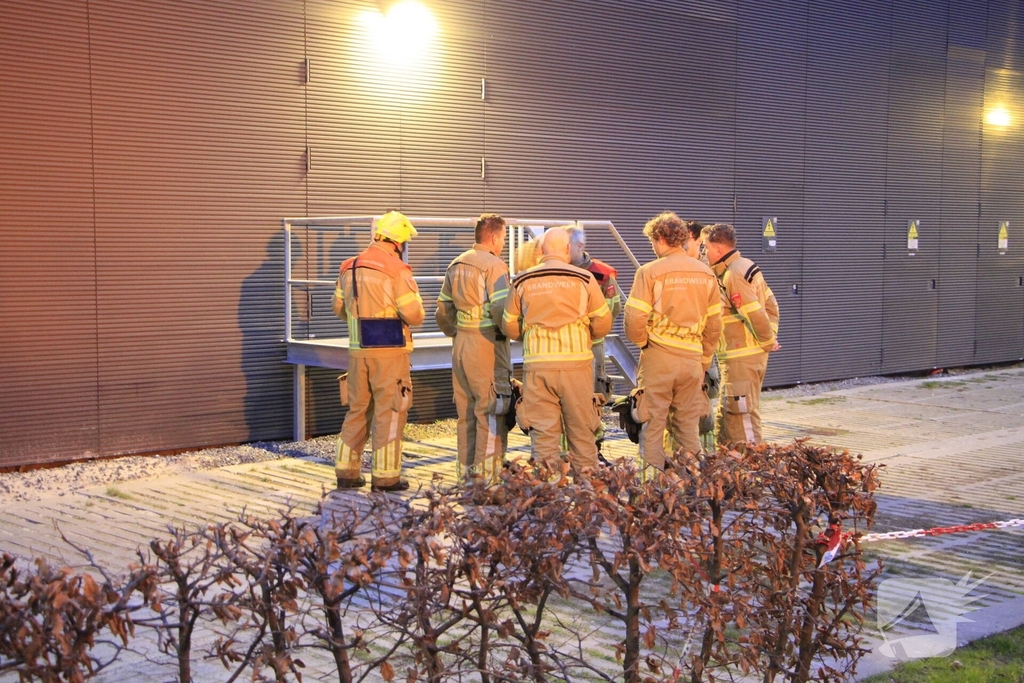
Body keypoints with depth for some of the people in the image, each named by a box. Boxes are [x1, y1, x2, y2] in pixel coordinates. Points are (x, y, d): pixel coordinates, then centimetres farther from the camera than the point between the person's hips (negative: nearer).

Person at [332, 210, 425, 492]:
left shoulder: (349, 268, 8)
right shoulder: (397, 269, -13)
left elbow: (339, 308, 18)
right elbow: (414, 315, -16)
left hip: (358, 350, 6)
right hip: (389, 352, -6)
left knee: (357, 410, 16)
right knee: (389, 413, 2)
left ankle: (346, 471, 18)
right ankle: (385, 477, 4)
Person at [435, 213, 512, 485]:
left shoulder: (456, 265, 13)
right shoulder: (493, 265, -11)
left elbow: (442, 312, 15)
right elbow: (500, 309, -21)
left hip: (461, 345, 8)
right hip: (488, 346, -8)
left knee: (466, 411, 14)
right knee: (491, 411, -1)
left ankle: (465, 470, 21)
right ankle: (486, 474, 0)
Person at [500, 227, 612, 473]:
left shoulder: (522, 281, 4)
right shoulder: (584, 278, 0)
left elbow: (509, 327, 10)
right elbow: (603, 324, 3)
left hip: (537, 364, 1)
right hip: (576, 362, -1)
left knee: (543, 430, 6)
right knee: (581, 428, 9)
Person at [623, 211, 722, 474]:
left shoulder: (650, 272, -8)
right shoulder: (706, 273, 7)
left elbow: (635, 318, -12)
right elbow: (715, 323, 10)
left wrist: (641, 342, 7)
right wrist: (704, 359, 19)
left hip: (658, 355, -4)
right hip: (692, 358, 4)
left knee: (653, 422, 4)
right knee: (688, 425, 14)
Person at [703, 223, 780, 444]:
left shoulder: (733, 275, -18)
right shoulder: (746, 267, 14)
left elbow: (755, 314, -22)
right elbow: (771, 304, 17)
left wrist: (768, 341, -9)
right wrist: (770, 335, 11)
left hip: (742, 359, -11)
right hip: (743, 356, 11)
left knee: (743, 418, -7)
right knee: (724, 418, 16)